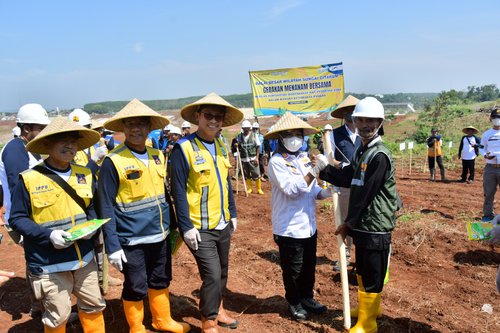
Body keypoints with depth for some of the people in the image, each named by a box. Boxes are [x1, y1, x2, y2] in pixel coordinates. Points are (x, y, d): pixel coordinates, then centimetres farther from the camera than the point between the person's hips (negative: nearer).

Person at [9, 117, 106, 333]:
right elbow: (17, 219, -9)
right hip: (48, 264, -4)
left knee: (93, 306, 18)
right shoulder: (29, 179, -13)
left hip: (84, 258, 5)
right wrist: (48, 235, -22)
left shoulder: (85, 175, 3)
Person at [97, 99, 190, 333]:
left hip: (160, 235, 6)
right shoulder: (113, 162, -14)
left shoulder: (157, 156, 4)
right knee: (136, 287, 10)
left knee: (161, 281, 21)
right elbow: (106, 207, -14)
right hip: (132, 240, -6)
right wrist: (112, 245, -16)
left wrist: (173, 226, 13)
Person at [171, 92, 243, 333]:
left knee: (222, 270, 18)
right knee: (212, 274, -6)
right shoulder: (183, 148, -15)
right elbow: (178, 191, -16)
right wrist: (186, 227, -17)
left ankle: (218, 309, 40)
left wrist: (233, 214, 12)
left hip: (223, 224, 7)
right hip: (200, 228, -7)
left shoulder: (221, 146, 6)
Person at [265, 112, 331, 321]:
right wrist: (315, 171, -31)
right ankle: (294, 303, 29)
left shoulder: (304, 158, 8)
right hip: (289, 229, -7)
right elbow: (292, 189, -26)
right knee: (293, 270, 9)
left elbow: (311, 190, 11)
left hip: (309, 226, 7)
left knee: (309, 266, 20)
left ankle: (307, 297, 39)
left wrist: (323, 193, -9)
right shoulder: (276, 161, -15)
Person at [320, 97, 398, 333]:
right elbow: (347, 177, 5)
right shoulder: (362, 150, 12)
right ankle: (370, 307, 44)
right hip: (362, 224, 10)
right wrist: (322, 169, -9)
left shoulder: (379, 156, -19)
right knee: (362, 270, 24)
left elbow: (366, 194, -20)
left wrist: (349, 223, -15)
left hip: (375, 226, -10)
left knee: (372, 275, 3)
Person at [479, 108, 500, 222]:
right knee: (488, 193, 7)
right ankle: (488, 214, 17)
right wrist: (485, 155, -9)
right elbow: (482, 148, 12)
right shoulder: (486, 134, 8)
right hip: (490, 168, 2)